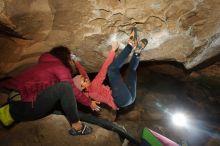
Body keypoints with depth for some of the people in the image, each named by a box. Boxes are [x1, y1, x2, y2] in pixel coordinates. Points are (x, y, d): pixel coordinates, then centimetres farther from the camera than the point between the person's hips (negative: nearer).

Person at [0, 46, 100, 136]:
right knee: (65, 87, -16)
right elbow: (73, 90, -5)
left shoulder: (44, 63, 22)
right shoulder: (61, 68, -2)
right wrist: (89, 103, 6)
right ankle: (76, 126, -11)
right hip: (27, 106, -9)